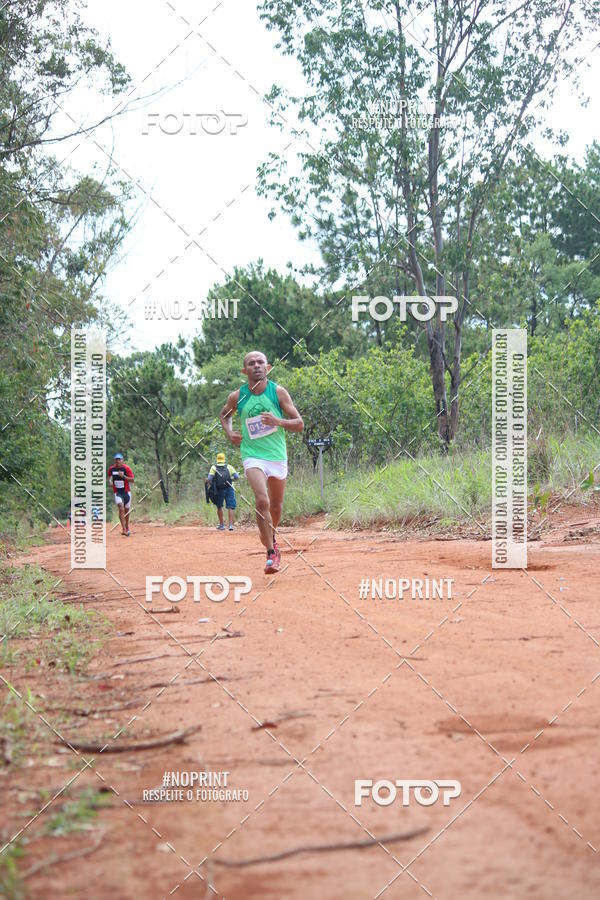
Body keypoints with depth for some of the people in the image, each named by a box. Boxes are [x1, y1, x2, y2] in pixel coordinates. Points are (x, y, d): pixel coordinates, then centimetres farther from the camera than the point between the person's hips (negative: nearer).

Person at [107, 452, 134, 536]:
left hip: (126, 492, 0)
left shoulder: (126, 468, -10)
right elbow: (109, 476, 20)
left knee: (126, 510, 11)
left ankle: (127, 527, 33)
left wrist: (123, 476, -26)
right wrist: (110, 480, -1)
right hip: (117, 492, 0)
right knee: (121, 509, -17)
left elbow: (132, 480, -13)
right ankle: (124, 529, -21)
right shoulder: (111, 468, -1)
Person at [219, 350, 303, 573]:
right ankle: (271, 553, -14)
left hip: (277, 455, 2)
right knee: (262, 501, -22)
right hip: (252, 456, -2)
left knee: (276, 505, 14)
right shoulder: (237, 396, -3)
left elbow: (299, 424, -4)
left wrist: (278, 421, -21)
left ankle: (270, 536, 46)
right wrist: (229, 433, 1)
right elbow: (224, 414, 20)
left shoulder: (278, 392, -5)